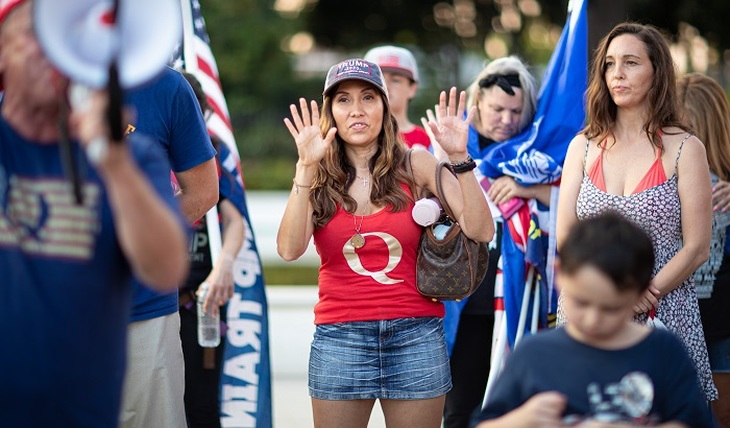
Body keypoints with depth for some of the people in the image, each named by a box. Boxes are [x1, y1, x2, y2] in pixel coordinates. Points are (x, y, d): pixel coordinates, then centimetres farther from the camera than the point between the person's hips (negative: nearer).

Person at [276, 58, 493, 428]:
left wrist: (459, 158, -17)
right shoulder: (318, 177, 3)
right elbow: (289, 250, -14)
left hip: (416, 337, 0)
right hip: (339, 339, 0)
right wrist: (306, 167, -19)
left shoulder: (416, 167, 1)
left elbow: (480, 231, -9)